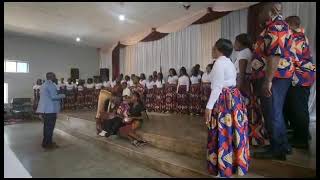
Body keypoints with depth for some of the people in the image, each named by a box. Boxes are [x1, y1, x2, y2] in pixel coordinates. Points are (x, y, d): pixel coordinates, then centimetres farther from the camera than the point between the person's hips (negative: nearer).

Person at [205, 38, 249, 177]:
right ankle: (236, 162, 32)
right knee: (232, 132, 17)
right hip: (233, 98, 10)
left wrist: (209, 107, -21)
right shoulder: (228, 62, 17)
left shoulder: (219, 62, -13)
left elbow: (217, 88, -21)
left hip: (224, 100, -10)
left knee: (223, 134, 0)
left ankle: (224, 168, 13)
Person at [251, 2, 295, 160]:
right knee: (275, 113, 16)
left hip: (273, 77, -10)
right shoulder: (276, 26, 22)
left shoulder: (276, 26, -11)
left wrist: (267, 80, -26)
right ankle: (283, 145, 29)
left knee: (272, 114, -2)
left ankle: (277, 150, 12)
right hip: (276, 76, 10)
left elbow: (276, 54, -23)